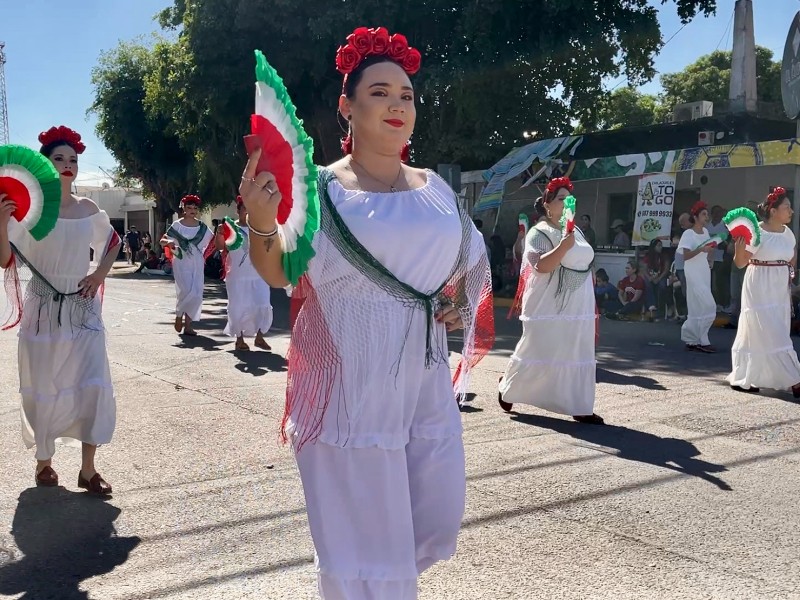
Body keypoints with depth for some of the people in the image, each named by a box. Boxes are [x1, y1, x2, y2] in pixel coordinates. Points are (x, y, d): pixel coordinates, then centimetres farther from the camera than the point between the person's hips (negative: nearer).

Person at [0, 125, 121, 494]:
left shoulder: (89, 210, 3)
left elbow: (113, 242, 22)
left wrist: (100, 274, 7)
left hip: (83, 309, 2)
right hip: (43, 309, -2)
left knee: (93, 386, -5)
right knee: (43, 390, 7)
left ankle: (88, 469, 5)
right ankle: (44, 461, 26)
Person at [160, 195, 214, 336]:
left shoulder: (202, 227, 7)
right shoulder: (177, 225, -1)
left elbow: (213, 241, 15)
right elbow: (163, 241, -1)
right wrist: (168, 242, -23)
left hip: (197, 264, 4)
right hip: (182, 263, -4)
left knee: (197, 295, 0)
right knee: (188, 291, -18)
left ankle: (188, 325, 11)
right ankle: (179, 315, 9)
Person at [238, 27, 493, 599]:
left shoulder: (434, 187, 8)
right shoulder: (322, 188, -5)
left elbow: (470, 255, 23)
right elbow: (281, 275, -7)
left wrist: (461, 300, 4)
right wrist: (262, 223, -26)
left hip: (424, 379, 6)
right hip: (351, 381, -5)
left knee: (437, 522, 14)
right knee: (364, 536, 2)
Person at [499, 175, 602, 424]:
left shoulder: (576, 231, 14)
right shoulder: (538, 233, -8)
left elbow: (585, 266, 19)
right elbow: (541, 266, -21)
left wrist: (593, 305, 17)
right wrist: (564, 246, -32)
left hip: (579, 308, 7)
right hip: (549, 308, -7)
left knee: (578, 357, 4)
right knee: (539, 355, 1)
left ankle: (580, 408, 8)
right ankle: (507, 389, 24)